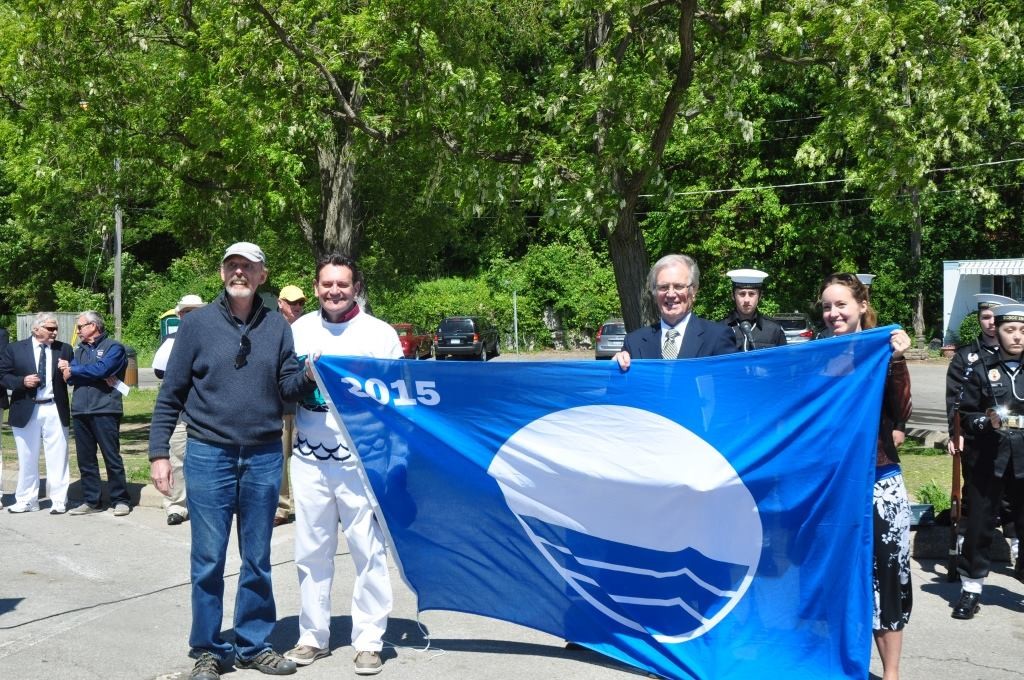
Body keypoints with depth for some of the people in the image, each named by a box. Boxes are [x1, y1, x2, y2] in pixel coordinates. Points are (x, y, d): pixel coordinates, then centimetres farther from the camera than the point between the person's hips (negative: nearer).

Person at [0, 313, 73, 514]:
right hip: (26, 411, 0)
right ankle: (26, 501, 20)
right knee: (27, 458, 9)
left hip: (55, 410, 0)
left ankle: (58, 500, 9)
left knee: (57, 458, 2)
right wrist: (22, 381, -14)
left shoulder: (64, 349, 5)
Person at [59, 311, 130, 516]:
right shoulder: (80, 350, 20)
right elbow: (69, 376, 6)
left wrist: (73, 370, -2)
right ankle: (91, 501, 15)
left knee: (112, 456, -4)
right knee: (85, 459, 8)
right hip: (80, 410, 6)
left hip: (105, 409, -6)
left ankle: (120, 500, 3)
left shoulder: (113, 347, 1)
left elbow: (101, 369, -16)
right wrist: (98, 376, -12)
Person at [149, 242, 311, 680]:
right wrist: (158, 452, -4)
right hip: (208, 456, -2)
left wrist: (308, 375, -18)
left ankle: (253, 645, 24)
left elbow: (288, 389, 4)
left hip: (264, 458, 2)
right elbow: (171, 394, 1)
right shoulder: (198, 323, -1)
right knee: (208, 560, 4)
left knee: (257, 559, 11)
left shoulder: (277, 326, 4)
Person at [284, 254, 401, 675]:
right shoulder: (298, 330, 8)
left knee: (368, 551, 1)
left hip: (361, 460, -3)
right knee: (311, 551, 10)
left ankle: (369, 640, 13)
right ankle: (313, 636, 24)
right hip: (309, 458, 3)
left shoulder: (380, 333, -1)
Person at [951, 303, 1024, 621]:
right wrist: (986, 421, -17)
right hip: (988, 462, -1)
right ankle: (971, 588, 18)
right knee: (979, 527, 6)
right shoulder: (980, 370, 1)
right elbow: (965, 416, 1)